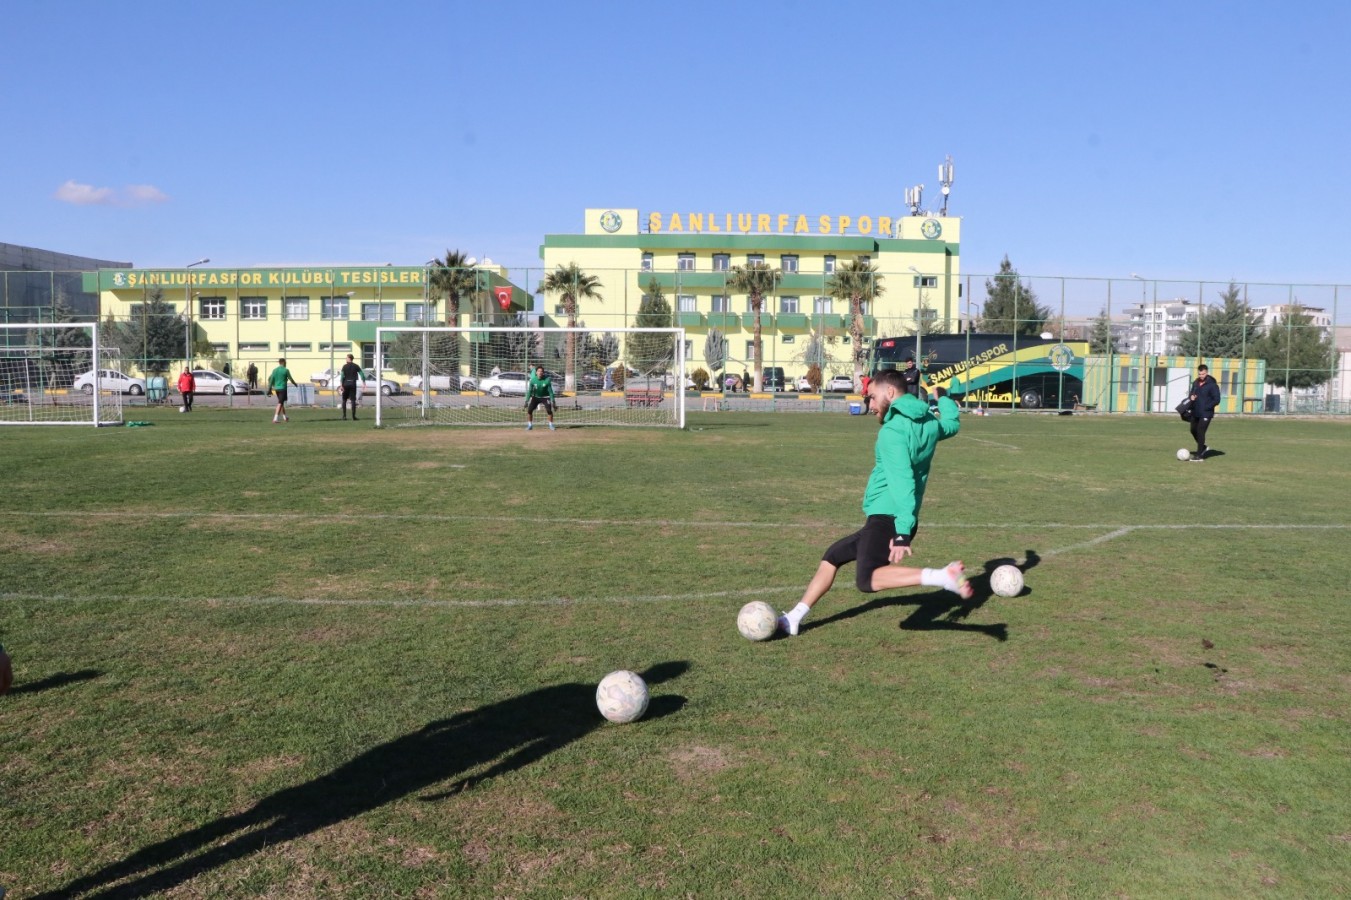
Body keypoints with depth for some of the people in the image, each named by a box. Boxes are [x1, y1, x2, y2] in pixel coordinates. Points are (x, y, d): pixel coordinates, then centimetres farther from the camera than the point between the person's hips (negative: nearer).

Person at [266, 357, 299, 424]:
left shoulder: (274, 370, 6)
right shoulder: (286, 370, -8)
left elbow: (271, 380, 4)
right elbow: (291, 379, -1)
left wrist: (269, 389, 8)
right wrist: (296, 385, 16)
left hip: (276, 389, 6)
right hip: (283, 388, -6)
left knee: (281, 403, 20)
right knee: (280, 403, -7)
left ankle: (285, 417, 31)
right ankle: (275, 419, -16)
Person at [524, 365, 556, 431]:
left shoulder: (547, 380, -23)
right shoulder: (533, 380, -18)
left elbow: (550, 391, -17)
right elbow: (530, 391, -11)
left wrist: (553, 401, -20)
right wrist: (527, 401, -13)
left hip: (545, 397, -2)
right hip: (535, 397, 2)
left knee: (549, 410, -17)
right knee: (529, 410, -8)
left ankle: (551, 425, 2)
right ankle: (529, 425, 9)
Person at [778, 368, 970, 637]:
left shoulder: (893, 429, -14)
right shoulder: (930, 423, 12)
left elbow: (902, 480, -24)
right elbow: (953, 422, 36)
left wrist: (902, 532, -28)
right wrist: (942, 398, 55)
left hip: (888, 519, -10)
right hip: (895, 521, 10)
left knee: (867, 580, -28)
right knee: (832, 556, 19)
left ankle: (943, 576, -36)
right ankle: (793, 619, 22)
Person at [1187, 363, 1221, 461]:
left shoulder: (1212, 385, -13)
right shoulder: (1195, 383, 7)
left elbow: (1216, 400, -14)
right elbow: (1191, 393, 21)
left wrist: (1206, 407, -17)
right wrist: (1191, 396, -3)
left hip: (1205, 414, -7)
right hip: (1195, 413, 7)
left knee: (1200, 432, -9)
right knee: (1193, 430, 17)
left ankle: (1199, 455, -3)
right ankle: (1203, 447, 38)